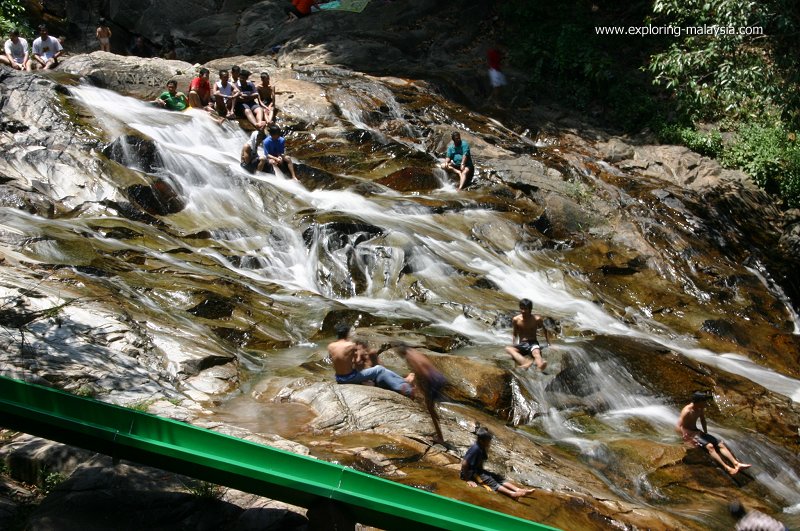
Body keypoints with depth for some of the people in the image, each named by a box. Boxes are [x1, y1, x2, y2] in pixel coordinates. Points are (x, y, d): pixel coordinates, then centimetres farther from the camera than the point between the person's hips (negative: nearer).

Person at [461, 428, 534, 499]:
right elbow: (464, 463, -27)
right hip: (471, 472, -10)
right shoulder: (475, 449, -25)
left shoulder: (482, 448, 4)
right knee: (490, 481, -28)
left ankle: (518, 490, -21)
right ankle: (512, 494, -47)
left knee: (498, 478, -4)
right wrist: (467, 480, -24)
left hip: (479, 470, 10)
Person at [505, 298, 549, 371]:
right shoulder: (516, 320, 0)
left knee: (536, 352, -40)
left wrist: (549, 344, 10)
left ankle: (540, 366, -77)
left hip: (533, 343, -2)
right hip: (521, 345, 2)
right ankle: (526, 363, -61)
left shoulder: (537, 319, -2)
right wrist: (513, 345, 0)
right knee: (508, 349, -33)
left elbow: (545, 330, 14)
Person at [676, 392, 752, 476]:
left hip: (696, 431, 9)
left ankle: (736, 464, -17)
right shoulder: (687, 411, -23)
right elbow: (678, 427, -27)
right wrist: (691, 435, -26)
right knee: (709, 446, -30)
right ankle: (727, 468, -36)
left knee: (720, 444, -6)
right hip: (689, 434, -9)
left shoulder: (701, 409, 3)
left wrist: (705, 434, 10)